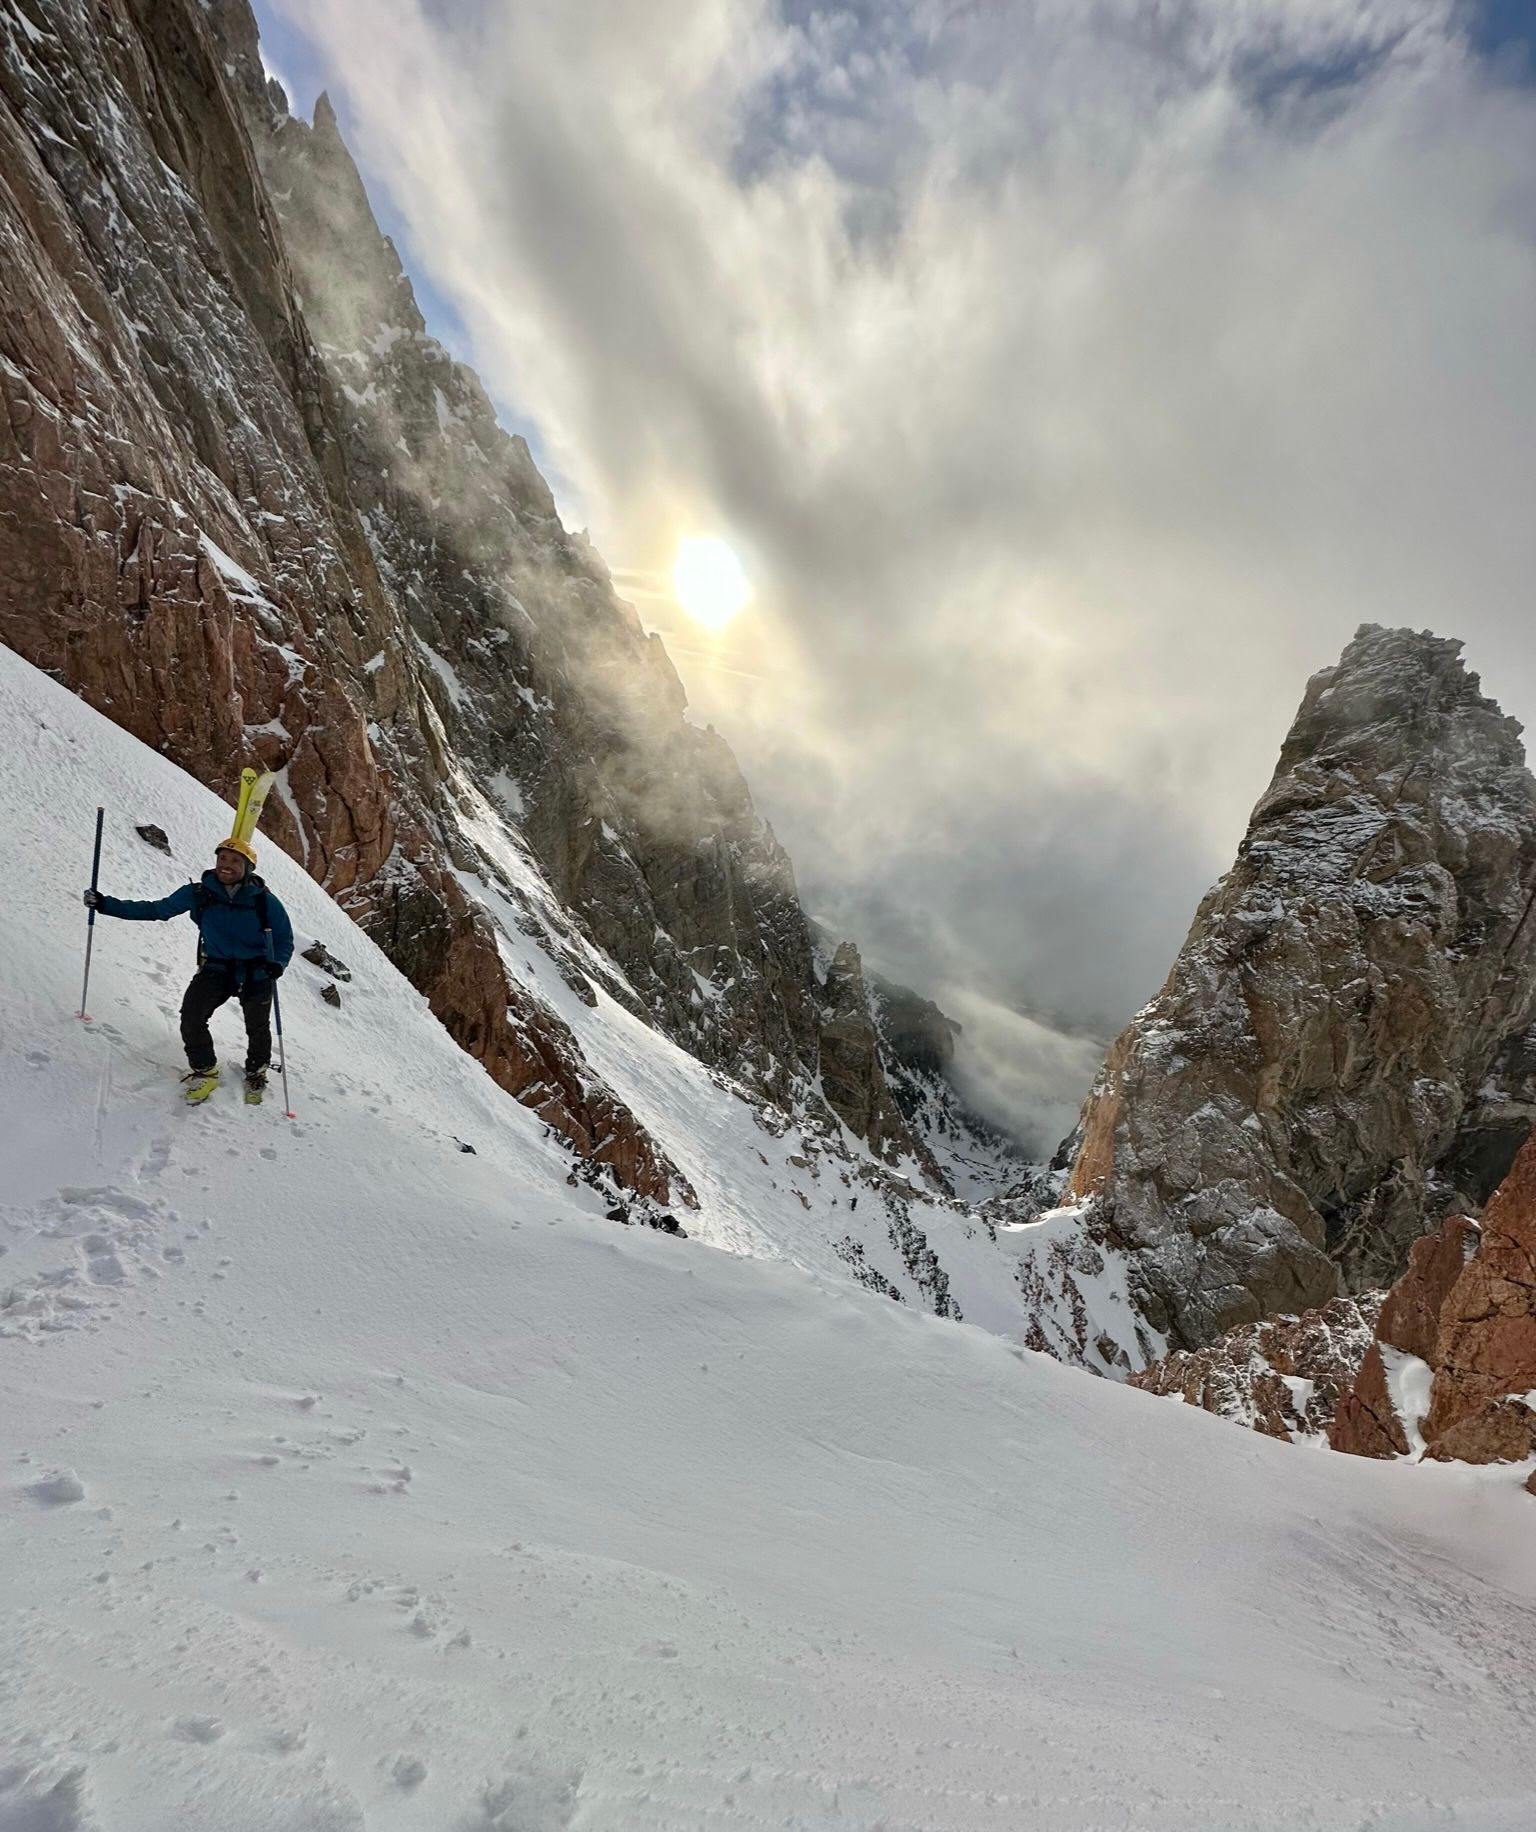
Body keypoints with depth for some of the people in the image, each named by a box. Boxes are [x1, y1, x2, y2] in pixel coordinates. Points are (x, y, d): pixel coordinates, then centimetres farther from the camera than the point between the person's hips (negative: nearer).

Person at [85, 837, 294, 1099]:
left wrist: (277, 963, -25)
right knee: (191, 1016, -18)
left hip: (256, 974, -1)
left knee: (257, 1028, 11)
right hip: (216, 969, 1)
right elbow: (157, 909, -2)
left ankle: (256, 1072, 43)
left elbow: (284, 938, -4)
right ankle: (204, 1071, 7)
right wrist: (106, 904, -8)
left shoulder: (264, 901, -13)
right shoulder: (199, 894, -8)